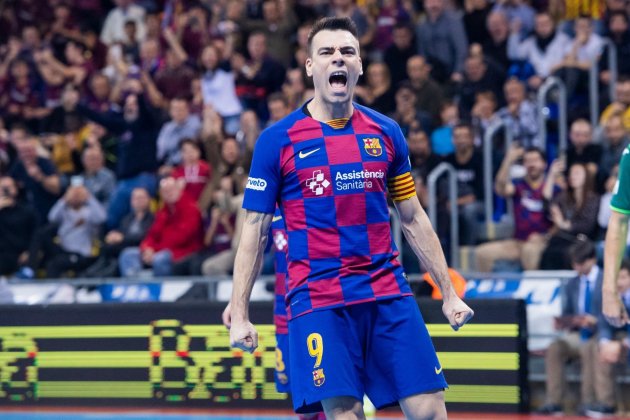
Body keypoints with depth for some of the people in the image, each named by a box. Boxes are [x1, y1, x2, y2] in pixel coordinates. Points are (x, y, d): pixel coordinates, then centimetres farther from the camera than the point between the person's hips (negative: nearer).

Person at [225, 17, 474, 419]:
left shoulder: (386, 133, 9)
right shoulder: (277, 141, 1)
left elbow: (414, 220, 16)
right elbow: (255, 232, 3)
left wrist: (449, 293, 14)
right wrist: (239, 314, -1)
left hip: (389, 295, 3)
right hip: (318, 300, -3)